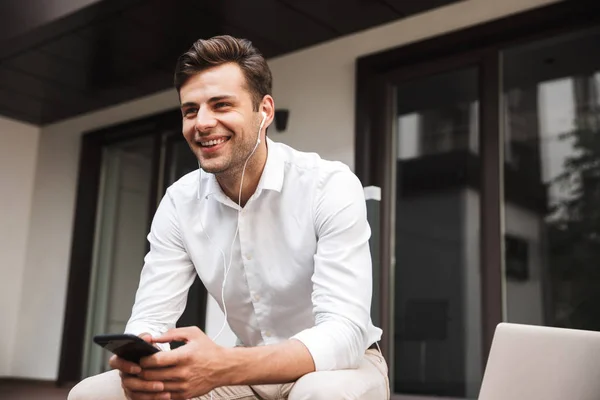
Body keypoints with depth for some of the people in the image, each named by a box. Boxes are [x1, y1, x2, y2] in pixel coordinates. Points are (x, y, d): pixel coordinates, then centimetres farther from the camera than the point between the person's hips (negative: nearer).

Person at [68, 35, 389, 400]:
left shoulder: (331, 187, -22)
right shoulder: (179, 203, -6)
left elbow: (344, 333, -29)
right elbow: (150, 318, -10)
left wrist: (223, 368, -45)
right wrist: (139, 363, -34)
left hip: (340, 366, -4)